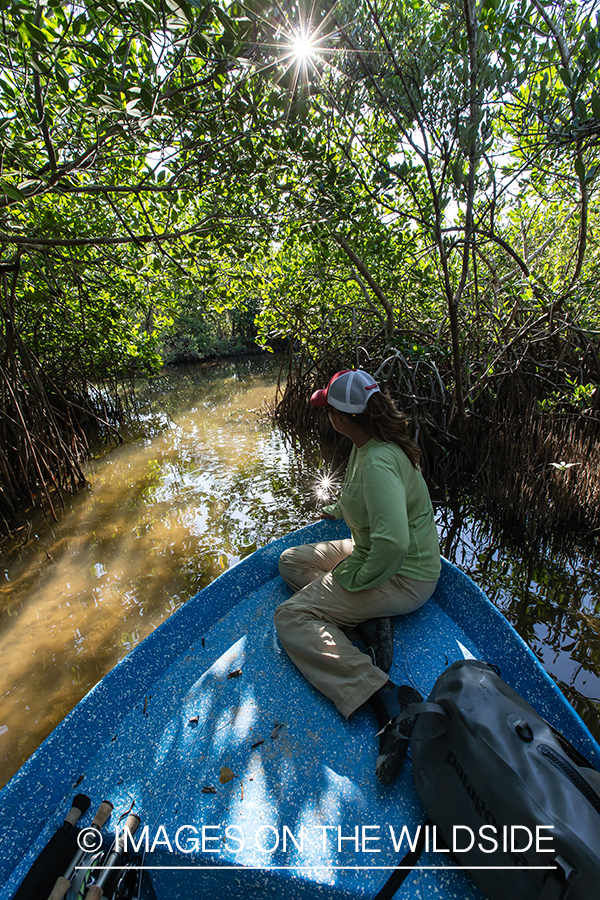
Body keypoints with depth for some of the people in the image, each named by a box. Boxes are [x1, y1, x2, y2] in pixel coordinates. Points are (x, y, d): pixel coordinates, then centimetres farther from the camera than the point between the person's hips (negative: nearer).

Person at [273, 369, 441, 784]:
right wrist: (337, 509, 34)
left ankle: (388, 698, -16)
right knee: (290, 561, 13)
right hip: (372, 553, 10)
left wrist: (358, 579, -23)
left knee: (290, 616, -12)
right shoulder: (370, 445, 0)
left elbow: (392, 541, -39)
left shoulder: (378, 461, -30)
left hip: (402, 577, -10)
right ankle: (357, 617, 0)